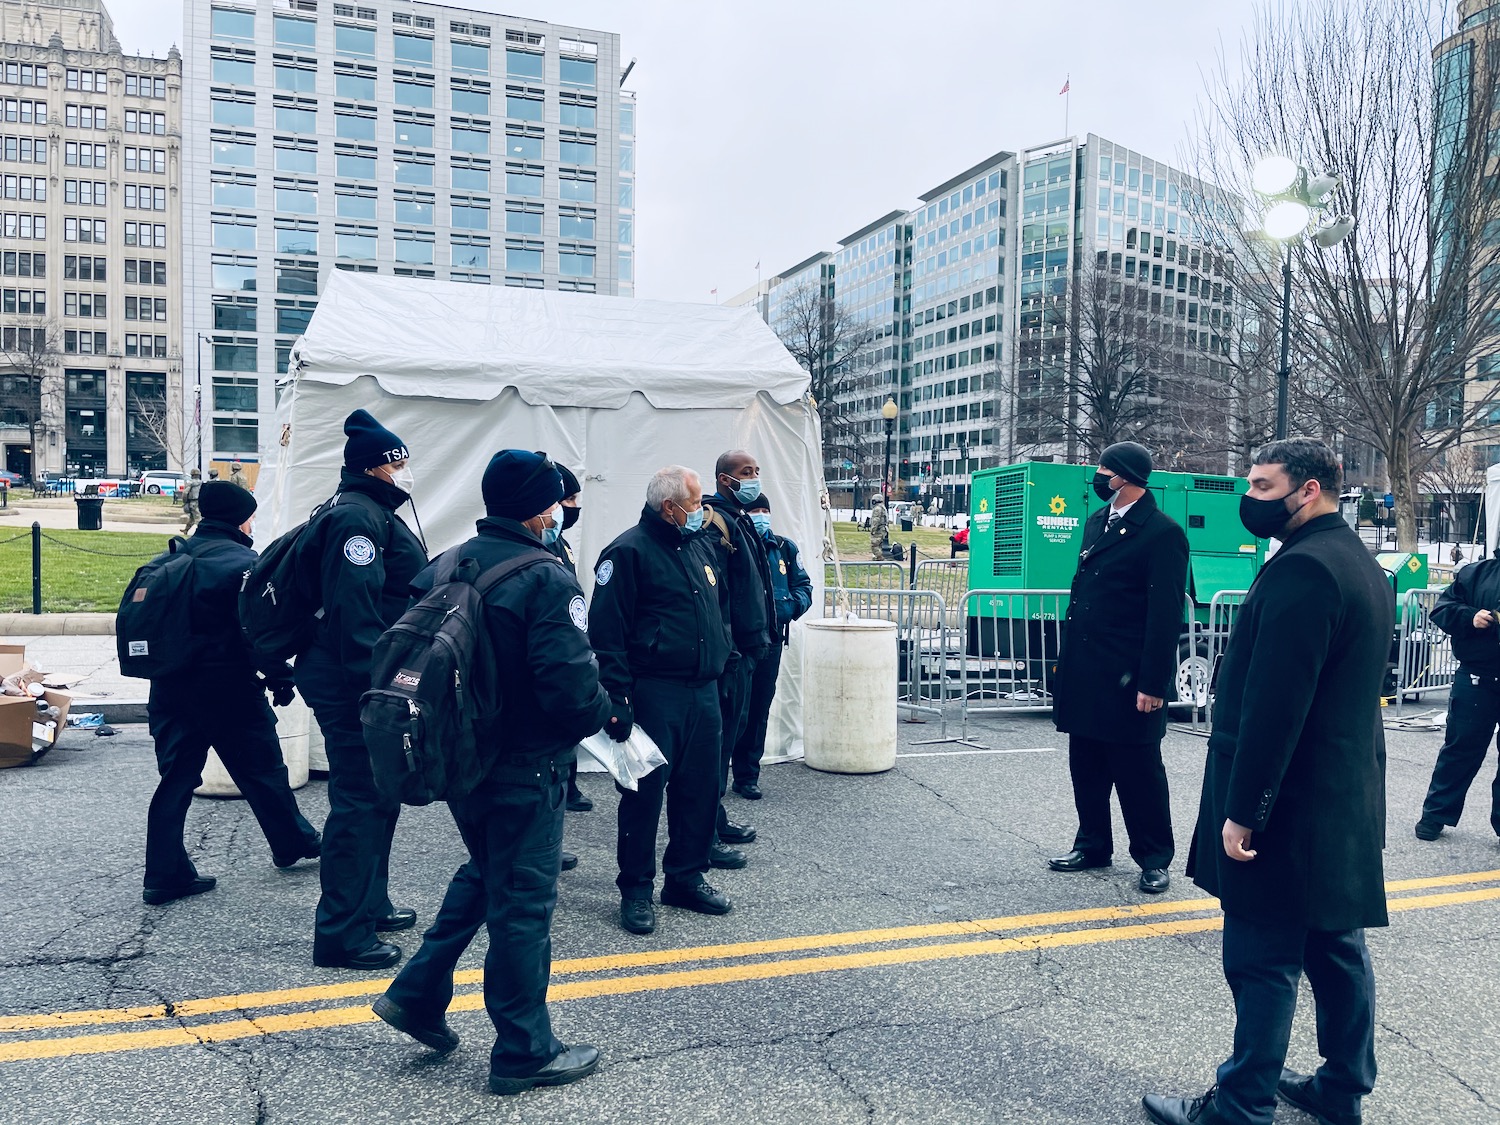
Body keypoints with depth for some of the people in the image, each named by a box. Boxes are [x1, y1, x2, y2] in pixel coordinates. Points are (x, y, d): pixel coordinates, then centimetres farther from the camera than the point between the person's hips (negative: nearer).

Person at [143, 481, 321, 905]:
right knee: (263, 771, 10)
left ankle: (165, 875, 12)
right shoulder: (242, 562, -14)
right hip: (228, 690, -6)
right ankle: (294, 843, 27)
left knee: (176, 778, 10)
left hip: (172, 689, 6)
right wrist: (280, 676, -9)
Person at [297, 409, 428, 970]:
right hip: (352, 685, -11)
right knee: (359, 803, -6)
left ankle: (370, 904, 34)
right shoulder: (356, 517, -16)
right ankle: (343, 935, 3)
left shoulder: (374, 514, 19)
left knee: (379, 797, 20)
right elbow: (354, 610, -24)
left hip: (372, 683, 11)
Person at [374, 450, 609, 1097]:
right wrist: (607, 714, -6)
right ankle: (524, 1054, 20)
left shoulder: (444, 568, 3)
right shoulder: (546, 581, -21)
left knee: (484, 872, 28)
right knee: (524, 902, 5)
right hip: (524, 769, -8)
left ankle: (418, 994, 29)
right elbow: (572, 685, -27)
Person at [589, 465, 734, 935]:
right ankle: (636, 890, 15)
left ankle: (686, 877, 27)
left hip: (703, 692, 7)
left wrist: (722, 655, 17)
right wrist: (617, 698, -19)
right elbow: (606, 632, -15)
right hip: (653, 694, -7)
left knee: (700, 789, 12)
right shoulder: (629, 552, -10)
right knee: (645, 791, 1)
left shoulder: (702, 547, 14)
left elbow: (721, 607, 27)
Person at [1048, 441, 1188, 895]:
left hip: (1128, 678, -8)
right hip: (1083, 672, 8)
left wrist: (1153, 684, -18)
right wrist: (1067, 661, 15)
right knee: (1086, 766, 15)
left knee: (1138, 770, 4)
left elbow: (1166, 615, -15)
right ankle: (1093, 845, 30)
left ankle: (1154, 858, 19)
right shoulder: (1096, 522, 13)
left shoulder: (1162, 533, -11)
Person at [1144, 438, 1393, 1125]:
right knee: (1337, 949, 18)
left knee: (1263, 961, 0)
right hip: (1347, 805, 10)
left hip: (1290, 809, -10)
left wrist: (1242, 810, -21)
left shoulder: (1303, 568, -20)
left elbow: (1274, 706, -24)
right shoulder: (1363, 565, 14)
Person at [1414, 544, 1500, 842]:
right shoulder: (1475, 573, 2)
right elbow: (1442, 609, 2)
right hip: (1475, 679, 0)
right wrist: (1470, 617, -16)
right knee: (1460, 748, 8)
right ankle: (1436, 814, 18)